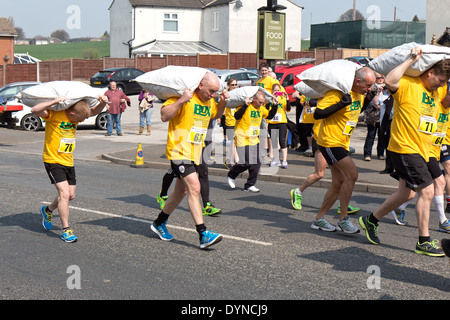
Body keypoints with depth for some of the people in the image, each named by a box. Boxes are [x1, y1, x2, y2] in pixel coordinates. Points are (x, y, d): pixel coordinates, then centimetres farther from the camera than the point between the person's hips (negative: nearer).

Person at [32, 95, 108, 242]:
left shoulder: (76, 116, 4)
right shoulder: (54, 114, -17)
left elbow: (94, 112, 18)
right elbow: (35, 110, -33)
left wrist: (103, 103, -2)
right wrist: (55, 102, -38)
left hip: (68, 162, 8)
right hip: (53, 160, -7)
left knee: (70, 195, 13)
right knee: (64, 193, -16)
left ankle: (47, 210, 41)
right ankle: (66, 230, -6)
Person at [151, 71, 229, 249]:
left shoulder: (209, 101, 11)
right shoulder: (184, 96, -14)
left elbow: (215, 115, 31)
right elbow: (164, 116, -21)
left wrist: (223, 102, 12)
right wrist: (181, 100, -31)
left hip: (194, 154, 9)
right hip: (179, 151, -9)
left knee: (181, 191, 16)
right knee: (194, 188, -18)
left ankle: (159, 223, 35)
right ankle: (203, 234, -19)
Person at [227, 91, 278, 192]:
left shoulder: (261, 108, 8)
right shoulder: (245, 107, -14)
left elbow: (270, 115, 23)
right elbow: (237, 116, -29)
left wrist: (275, 106, 9)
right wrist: (245, 105, -36)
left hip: (254, 140, 8)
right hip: (243, 140, -7)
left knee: (256, 163, 3)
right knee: (246, 163, -11)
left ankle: (249, 185, 13)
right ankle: (231, 175, 16)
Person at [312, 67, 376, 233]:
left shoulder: (360, 94, 8)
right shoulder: (337, 92, -19)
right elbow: (317, 114, -22)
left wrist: (368, 100, 9)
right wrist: (341, 104, -29)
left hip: (342, 143, 9)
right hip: (330, 141, -9)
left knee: (338, 183, 8)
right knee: (352, 173, -19)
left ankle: (319, 219, 18)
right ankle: (343, 219, -10)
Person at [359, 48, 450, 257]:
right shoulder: (408, 85, -13)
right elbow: (390, 81, -33)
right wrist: (411, 60, -27)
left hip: (420, 151, 9)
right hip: (405, 148, -9)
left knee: (407, 193, 14)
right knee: (427, 191, -10)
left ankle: (371, 220, 30)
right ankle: (424, 241, 0)